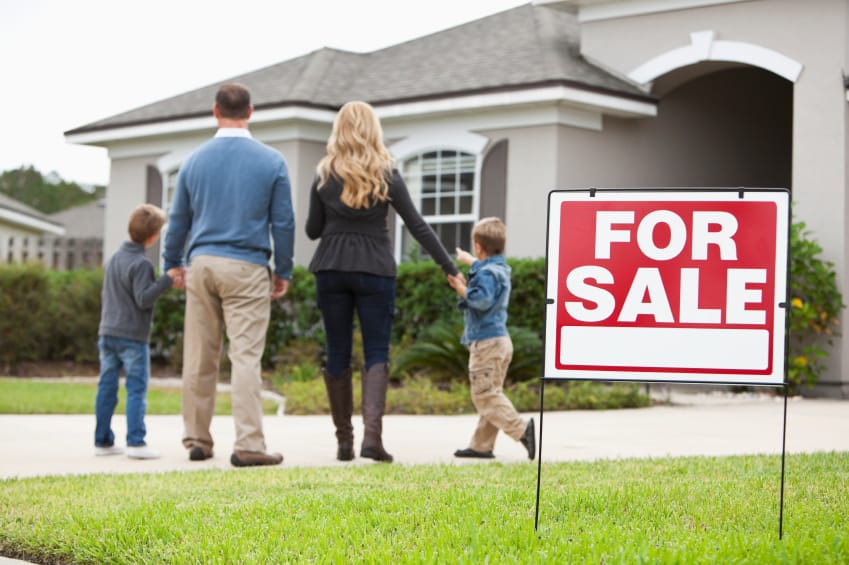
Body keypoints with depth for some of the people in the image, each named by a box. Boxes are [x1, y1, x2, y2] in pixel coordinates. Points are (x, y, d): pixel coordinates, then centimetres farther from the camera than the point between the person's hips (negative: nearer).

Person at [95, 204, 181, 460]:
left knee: (106, 387, 8)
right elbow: (143, 299, -19)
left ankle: (103, 441, 12)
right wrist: (166, 280, -18)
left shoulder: (113, 259, 13)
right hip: (132, 336, -7)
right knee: (137, 388, -5)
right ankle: (136, 442, -10)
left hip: (107, 333, 7)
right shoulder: (141, 264, -13)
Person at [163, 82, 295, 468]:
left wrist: (172, 264, 25)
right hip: (247, 268, -3)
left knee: (199, 358, 9)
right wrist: (283, 271, 10)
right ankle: (248, 445, -10)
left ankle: (197, 440, 14)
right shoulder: (271, 162, -1)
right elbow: (283, 222, 0)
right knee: (245, 356, -5)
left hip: (202, 264, 3)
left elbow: (179, 219, 13)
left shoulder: (195, 160, 6)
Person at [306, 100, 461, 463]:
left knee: (337, 353, 8)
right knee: (376, 353, 0)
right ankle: (372, 434, -18)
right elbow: (417, 226, -3)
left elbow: (313, 230, 7)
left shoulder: (324, 177, 3)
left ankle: (344, 440, 9)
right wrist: (450, 268, -1)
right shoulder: (387, 176, -1)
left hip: (331, 269, 1)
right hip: (375, 270, -1)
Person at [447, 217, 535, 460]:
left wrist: (462, 290, -17)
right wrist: (468, 261, 55)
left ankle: (521, 429, -21)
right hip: (500, 340, 10)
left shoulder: (486, 273, -15)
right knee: (489, 395, 10)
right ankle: (481, 445, 14)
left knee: (485, 395, -10)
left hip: (486, 343, -10)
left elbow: (482, 300, -30)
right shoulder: (500, 269, 16)